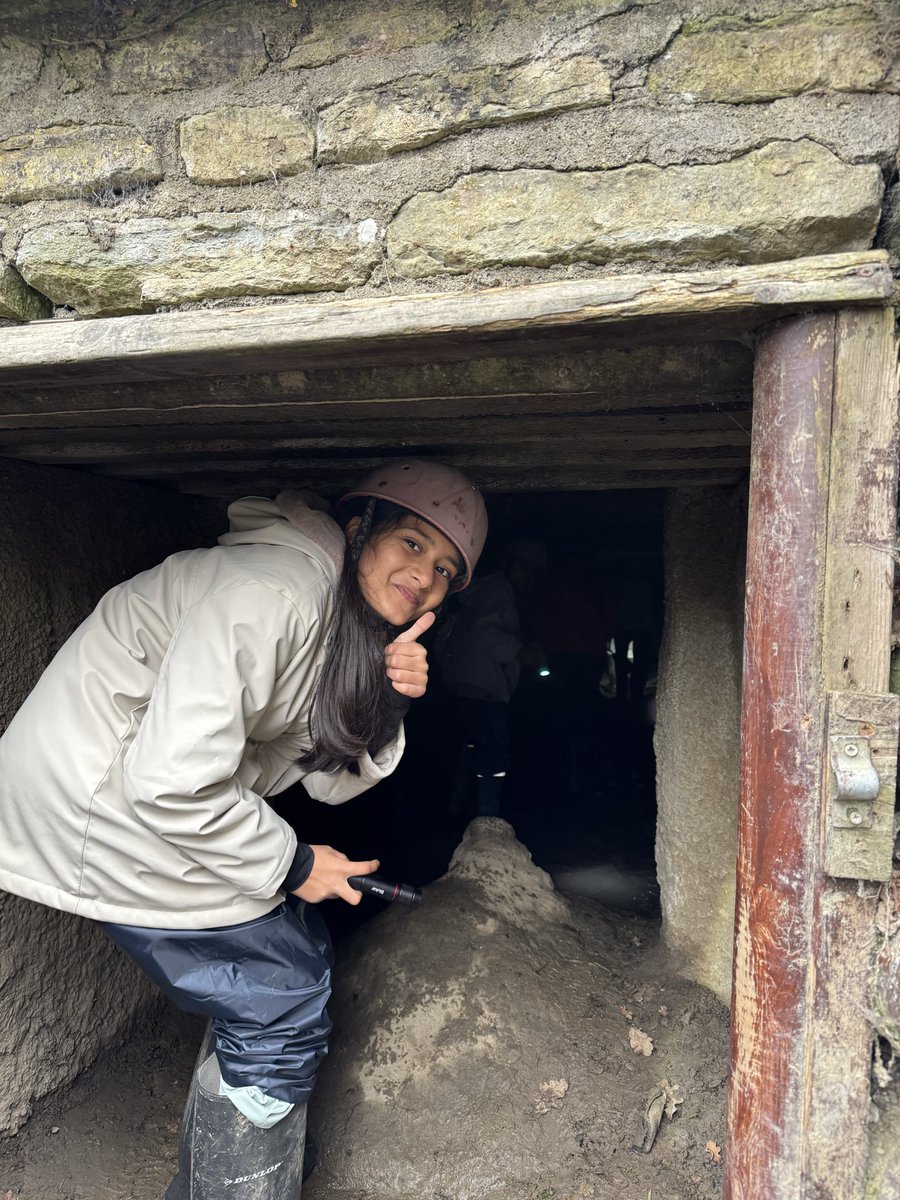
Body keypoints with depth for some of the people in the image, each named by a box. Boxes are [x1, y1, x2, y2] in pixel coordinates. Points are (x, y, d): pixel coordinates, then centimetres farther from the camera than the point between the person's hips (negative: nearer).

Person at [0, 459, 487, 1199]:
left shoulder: (354, 629, 4)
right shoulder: (275, 591, -26)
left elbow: (332, 778, 5)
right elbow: (172, 781, -30)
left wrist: (389, 704, -13)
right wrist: (293, 864, -16)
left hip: (155, 798, 9)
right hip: (96, 805, -9)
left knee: (298, 962, 17)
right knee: (282, 1006, -2)